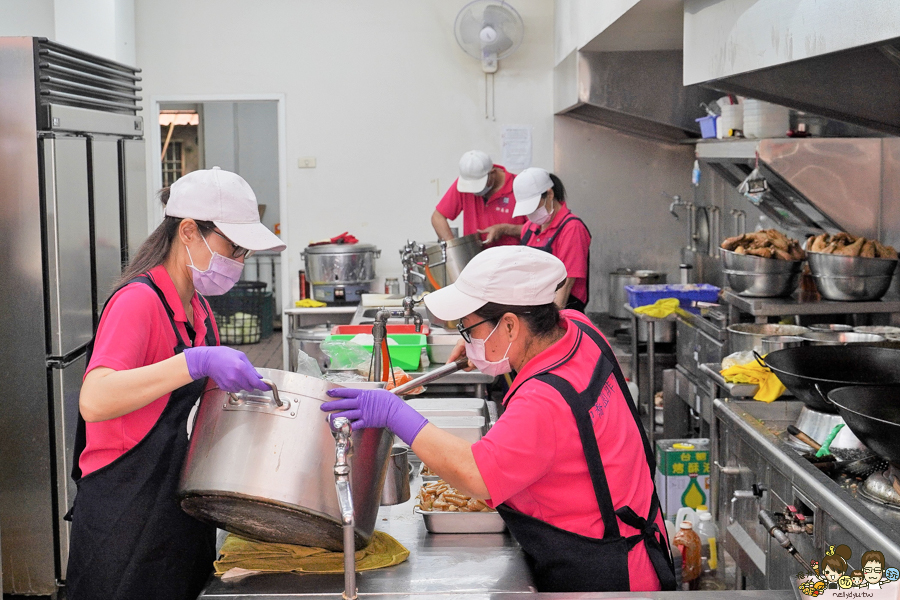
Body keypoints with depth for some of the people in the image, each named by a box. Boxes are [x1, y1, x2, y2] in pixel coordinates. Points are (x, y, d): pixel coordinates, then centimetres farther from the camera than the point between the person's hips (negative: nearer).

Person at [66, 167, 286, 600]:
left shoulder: (198, 308, 11)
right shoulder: (139, 301, -16)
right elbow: (95, 401, -31)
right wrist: (196, 362, -39)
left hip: (183, 508, 8)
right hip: (127, 519, -8)